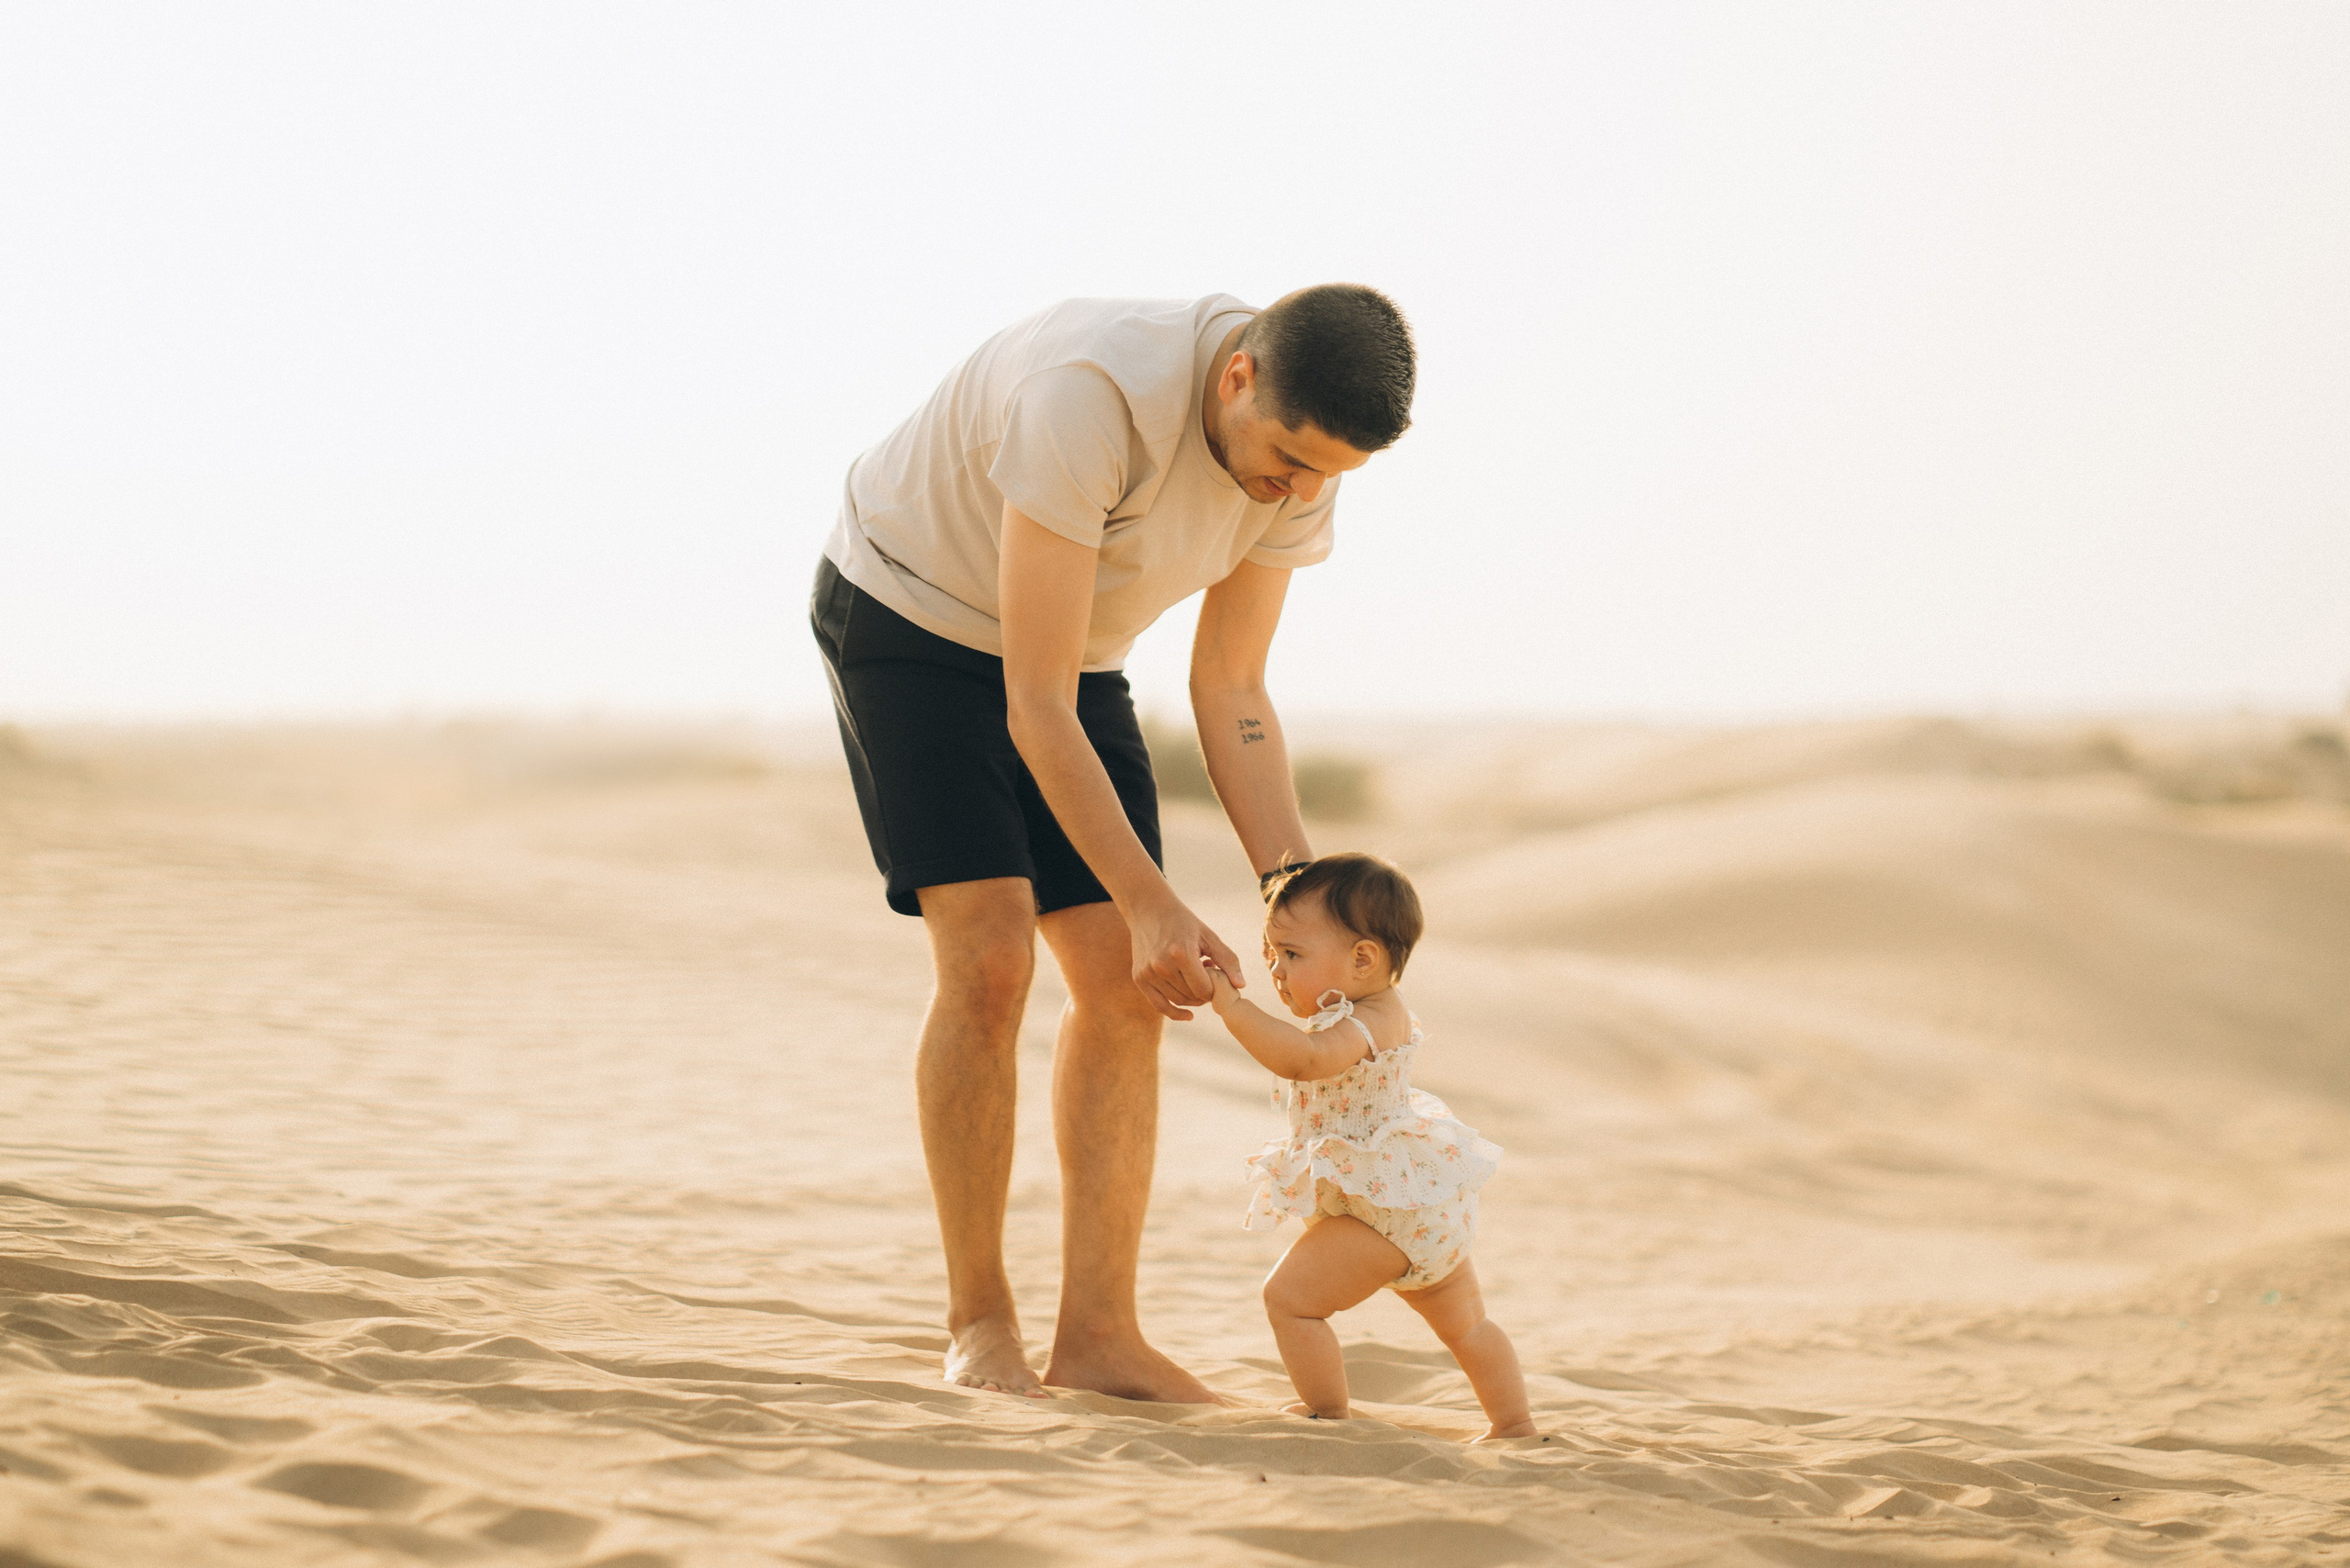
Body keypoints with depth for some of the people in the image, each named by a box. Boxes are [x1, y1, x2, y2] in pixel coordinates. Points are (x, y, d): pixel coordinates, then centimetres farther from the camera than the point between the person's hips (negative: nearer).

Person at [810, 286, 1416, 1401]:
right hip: (907, 611, -7)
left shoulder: (1304, 449, -16)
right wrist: (1152, 905, -33)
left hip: (1071, 651, 7)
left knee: (1120, 983, -5)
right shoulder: (1091, 396, -38)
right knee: (990, 956, -18)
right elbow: (1035, 709, -33)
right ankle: (978, 1319, -6)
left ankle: (1096, 1334, -3)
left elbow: (1229, 691, -6)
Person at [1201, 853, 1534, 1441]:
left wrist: (1231, 1003, -44)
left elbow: (1301, 1057, -42)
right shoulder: (1385, 1012, 10)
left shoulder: (1364, 1026, -21)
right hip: (1437, 1211, 11)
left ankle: (1328, 1413, -1)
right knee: (1464, 1322, 25)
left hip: (1384, 1207, -11)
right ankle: (1515, 1423, 32)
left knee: (1290, 1297, -7)